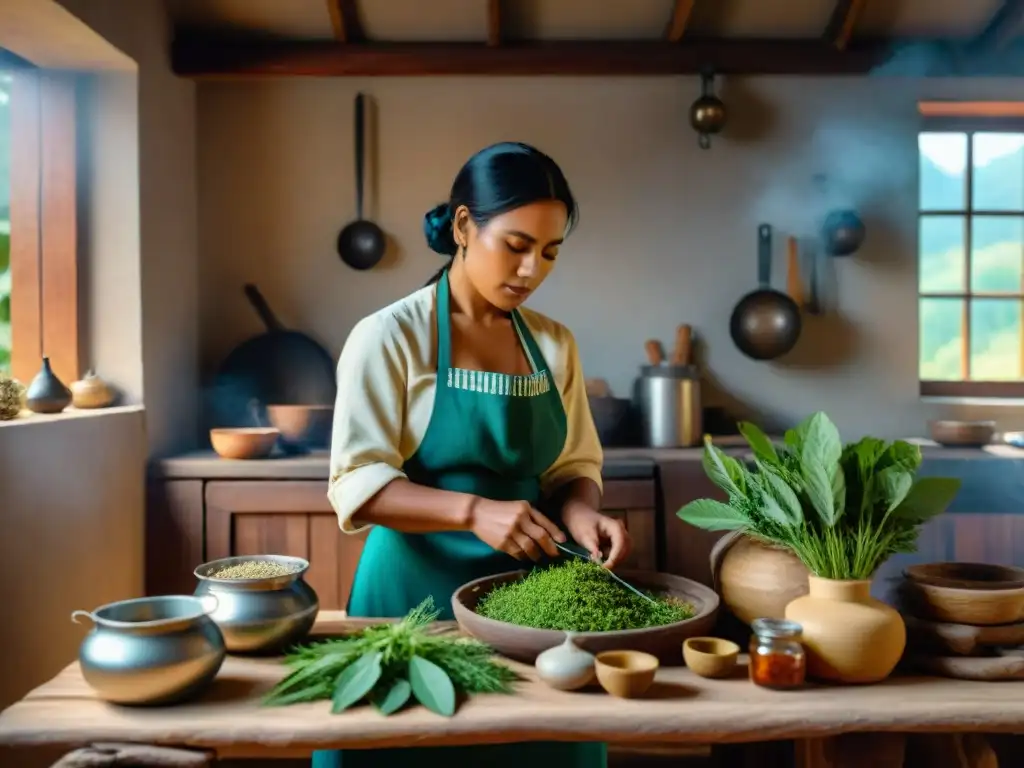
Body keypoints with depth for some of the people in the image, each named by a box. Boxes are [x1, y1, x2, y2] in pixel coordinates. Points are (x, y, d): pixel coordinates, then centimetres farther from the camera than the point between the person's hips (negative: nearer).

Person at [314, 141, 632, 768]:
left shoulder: (554, 345, 4)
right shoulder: (389, 337, -10)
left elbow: (573, 465, 8)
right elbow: (357, 486, -15)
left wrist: (581, 513, -14)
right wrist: (473, 512, -28)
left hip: (526, 593, 4)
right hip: (417, 591, -4)